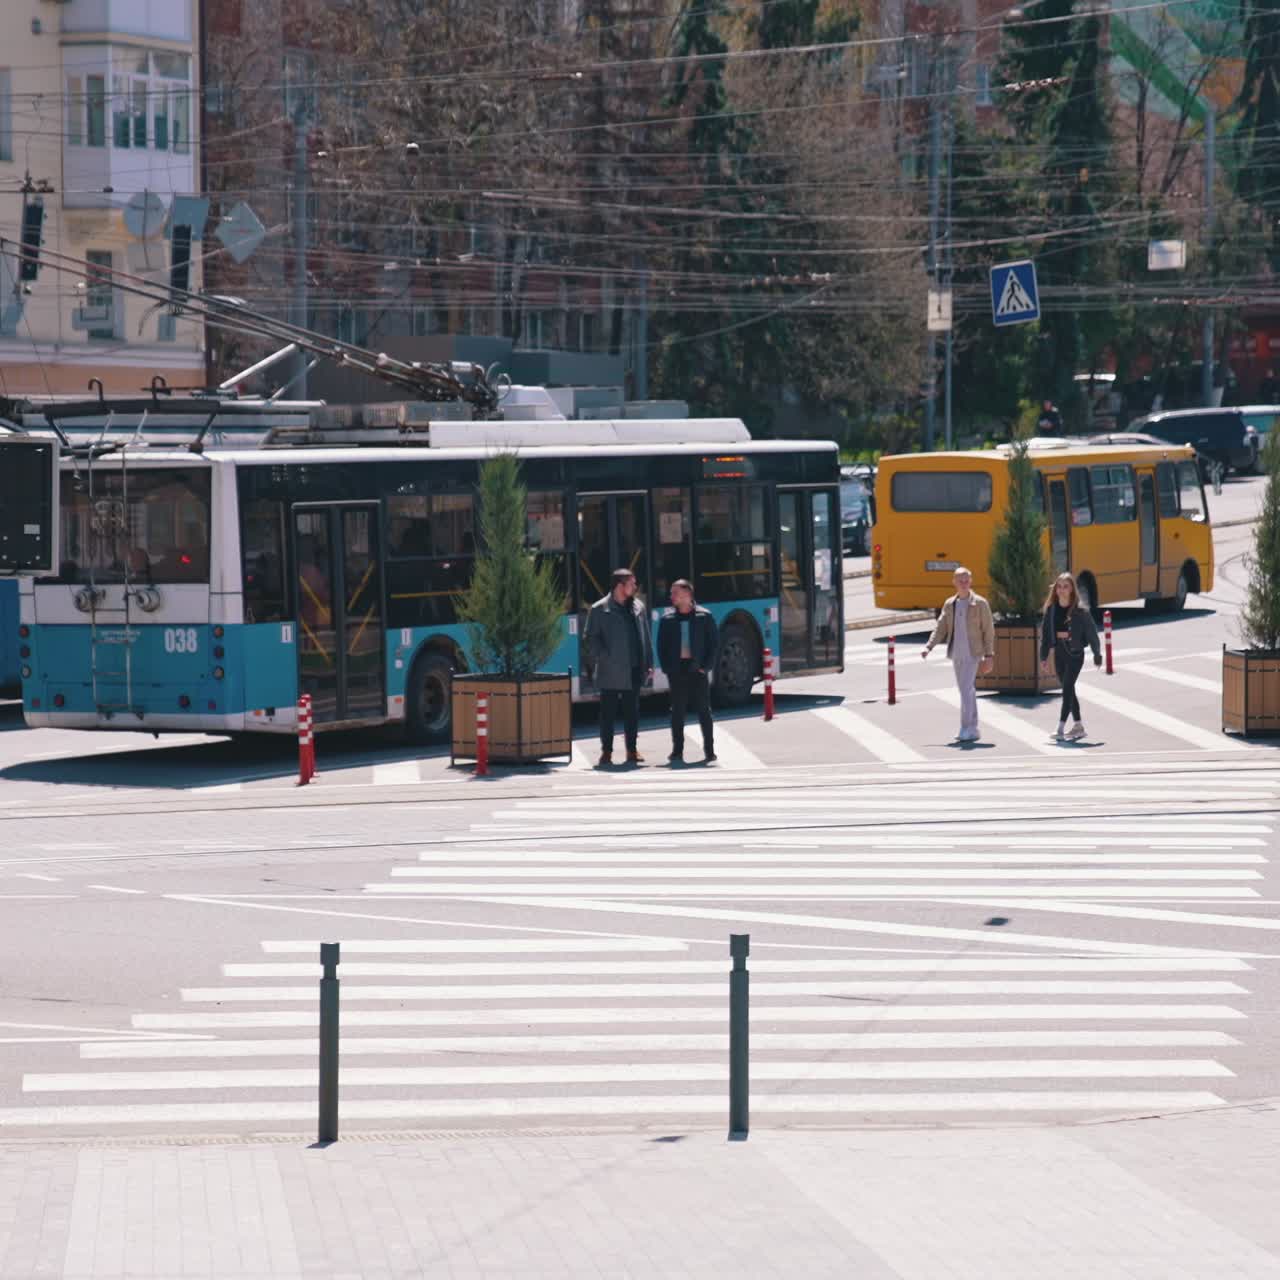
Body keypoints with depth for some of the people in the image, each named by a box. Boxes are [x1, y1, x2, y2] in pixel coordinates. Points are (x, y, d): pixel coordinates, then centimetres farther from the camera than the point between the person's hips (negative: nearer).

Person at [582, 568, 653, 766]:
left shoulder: (638, 608, 9)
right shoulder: (600, 610, -4)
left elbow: (646, 638, 12)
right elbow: (590, 639, -3)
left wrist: (648, 663, 7)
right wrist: (604, 657, -14)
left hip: (633, 672, 4)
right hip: (610, 672, -4)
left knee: (632, 712, 9)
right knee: (608, 713, 1)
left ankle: (632, 750, 16)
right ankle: (606, 751, 7)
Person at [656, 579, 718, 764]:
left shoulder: (704, 617, 0)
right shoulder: (667, 619, 6)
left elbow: (712, 644, 0)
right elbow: (662, 646, 7)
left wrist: (706, 666, -9)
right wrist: (666, 668, -5)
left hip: (697, 670, -2)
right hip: (676, 670, 2)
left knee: (704, 710, -1)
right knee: (677, 712, 5)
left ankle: (709, 751, 2)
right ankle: (677, 751, 10)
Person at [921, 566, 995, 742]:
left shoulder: (980, 603, -3)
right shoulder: (949, 604, 10)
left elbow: (988, 630, -2)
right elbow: (940, 628, 9)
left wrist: (989, 654, -6)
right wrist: (928, 647, -5)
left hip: (972, 653, -5)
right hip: (956, 653, 5)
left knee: (966, 689, -16)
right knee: (966, 691, 11)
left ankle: (966, 729, -16)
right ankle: (973, 730, 19)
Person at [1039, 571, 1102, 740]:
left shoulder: (1079, 610, -10)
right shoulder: (1051, 609, 3)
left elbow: (1091, 631, -5)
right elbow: (1045, 633, 7)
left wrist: (1097, 654, -3)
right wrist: (1043, 657, 5)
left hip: (1075, 652, -5)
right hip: (1059, 652, 5)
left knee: (1067, 688, -12)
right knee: (1068, 690, 12)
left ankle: (1061, 728, -15)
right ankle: (1078, 726, 23)